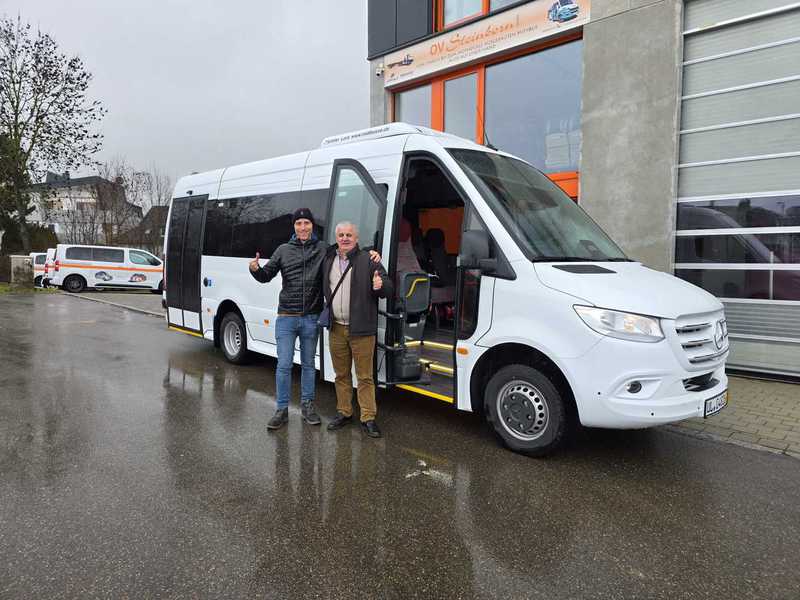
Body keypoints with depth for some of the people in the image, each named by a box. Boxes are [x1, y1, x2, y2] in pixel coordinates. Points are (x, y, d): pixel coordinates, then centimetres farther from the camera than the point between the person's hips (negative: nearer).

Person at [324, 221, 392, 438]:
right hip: (336, 329, 5)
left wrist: (380, 285, -26)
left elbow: (389, 289, -4)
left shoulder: (368, 261, -4)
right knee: (341, 374, 15)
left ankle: (368, 418, 10)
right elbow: (324, 289, 23)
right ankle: (343, 412, 28)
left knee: (365, 376, 1)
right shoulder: (328, 261, 11)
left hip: (361, 330, -5)